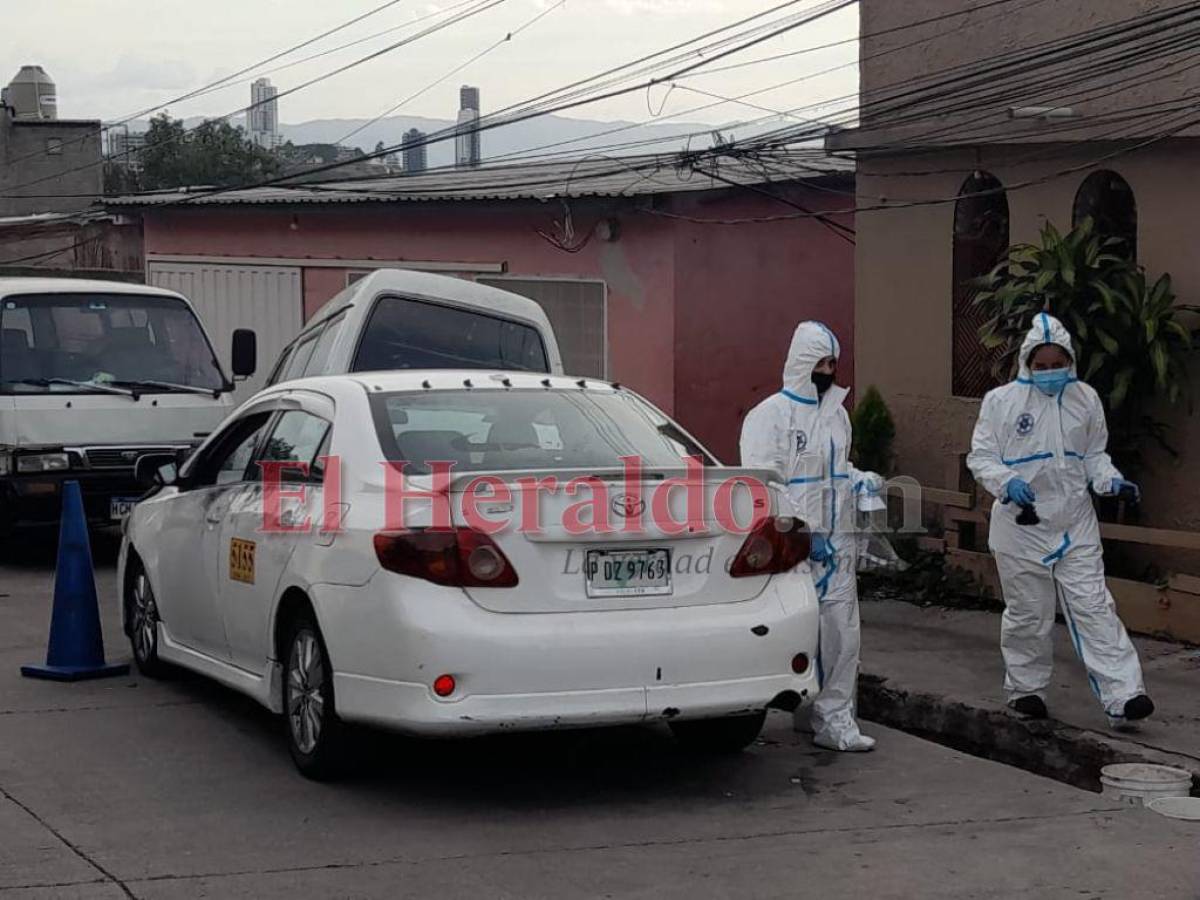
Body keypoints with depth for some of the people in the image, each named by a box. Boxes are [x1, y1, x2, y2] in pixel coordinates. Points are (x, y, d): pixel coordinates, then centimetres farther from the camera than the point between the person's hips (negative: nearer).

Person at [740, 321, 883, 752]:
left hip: (837, 542, 6)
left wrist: (860, 480, 5)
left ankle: (834, 718, 4)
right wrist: (800, 531, -19)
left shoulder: (837, 413, 15)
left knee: (842, 631, 1)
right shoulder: (771, 414, -7)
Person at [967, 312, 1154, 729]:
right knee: (1027, 614, 9)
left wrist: (1110, 480, -4)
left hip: (1075, 526, 2)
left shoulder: (1085, 399, 6)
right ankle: (1026, 688, 26)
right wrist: (1008, 482, -22)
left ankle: (1122, 696, -8)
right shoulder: (1002, 401, -5)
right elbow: (981, 456, -4)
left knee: (1094, 608, -4)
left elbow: (1094, 455, 16)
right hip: (1022, 526, -2)